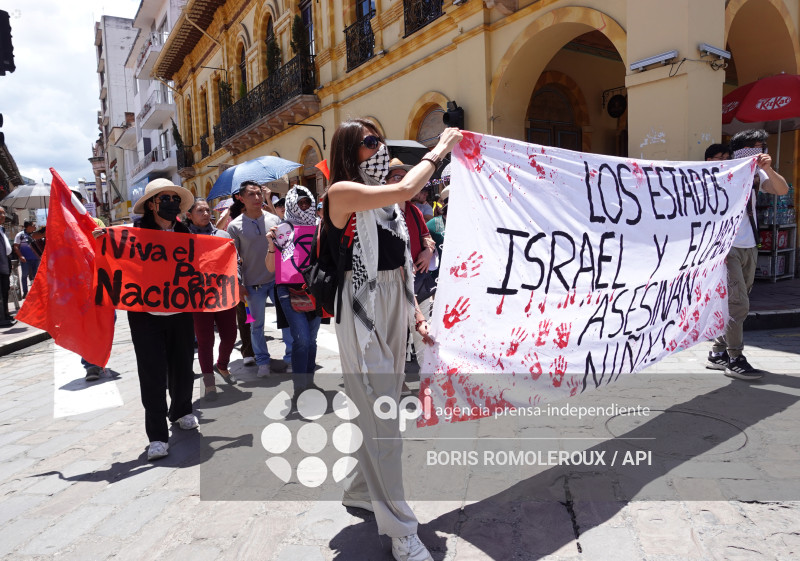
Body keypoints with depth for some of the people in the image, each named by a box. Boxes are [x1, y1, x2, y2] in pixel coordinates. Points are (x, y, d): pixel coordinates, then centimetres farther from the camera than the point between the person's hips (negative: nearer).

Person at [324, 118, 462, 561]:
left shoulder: (382, 199, 15)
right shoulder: (342, 192, -9)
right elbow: (406, 189, -21)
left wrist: (416, 313, 11)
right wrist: (439, 149, -6)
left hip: (393, 309, 8)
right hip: (362, 312, -8)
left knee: (383, 410, 16)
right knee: (382, 422, -5)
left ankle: (360, 489, 37)